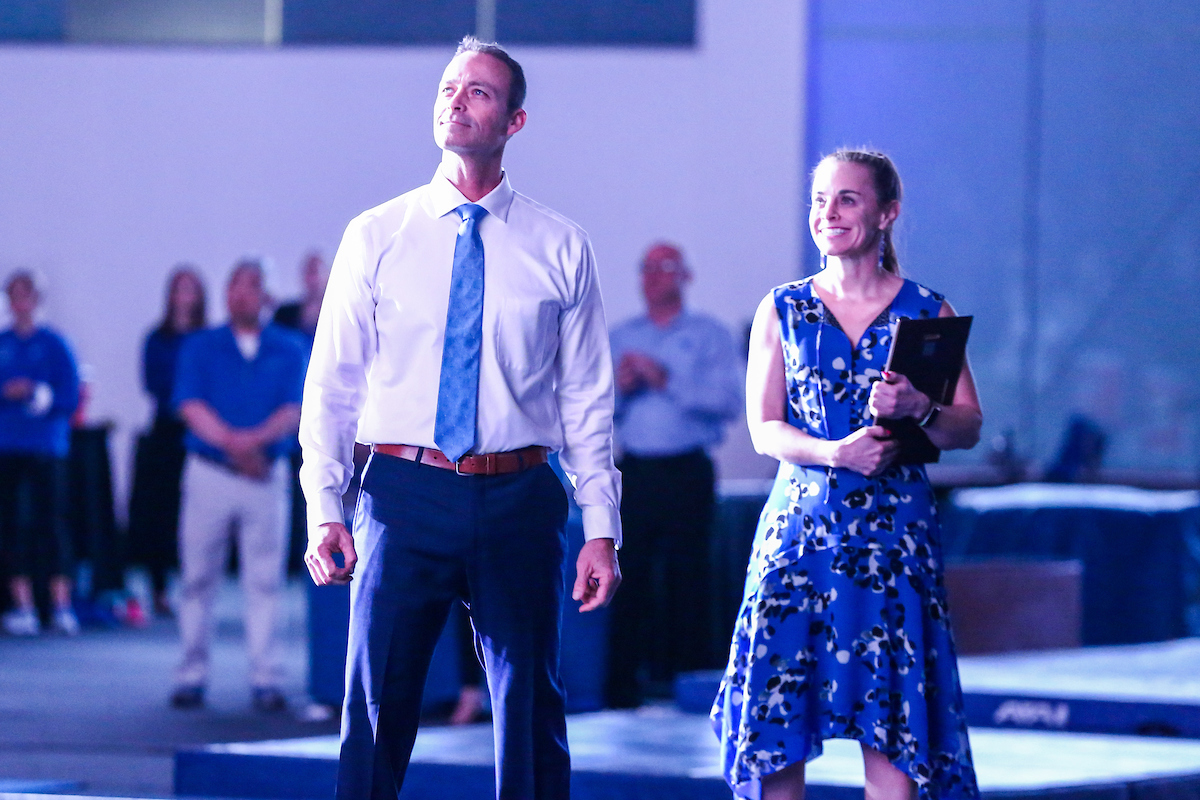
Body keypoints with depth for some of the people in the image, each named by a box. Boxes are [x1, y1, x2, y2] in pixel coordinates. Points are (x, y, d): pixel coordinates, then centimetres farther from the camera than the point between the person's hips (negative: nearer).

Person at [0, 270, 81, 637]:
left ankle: (61, 606, -4)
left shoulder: (53, 344, 1)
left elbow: (70, 397, -2)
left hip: (45, 445, -2)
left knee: (50, 521, -6)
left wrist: (35, 394, -14)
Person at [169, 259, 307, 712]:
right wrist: (232, 443, -17)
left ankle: (265, 680, -1)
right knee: (198, 578, 0)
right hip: (209, 471, 0)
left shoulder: (289, 350, 10)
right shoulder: (201, 347, 9)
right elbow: (191, 407, -3)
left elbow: (294, 411, -1)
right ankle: (191, 677, 4)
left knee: (265, 581, -2)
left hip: (267, 475, 0)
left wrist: (255, 438, -19)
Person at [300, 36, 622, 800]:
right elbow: (331, 385, 5)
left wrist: (602, 529, 1)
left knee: (532, 717, 5)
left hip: (520, 501, 0)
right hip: (405, 490, 0)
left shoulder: (561, 248, 5)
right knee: (377, 709, 0)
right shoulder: (376, 238, 5)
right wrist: (324, 508, -5)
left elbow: (588, 400, 6)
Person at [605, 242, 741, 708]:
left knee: (686, 578, -4)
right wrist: (620, 388, -6)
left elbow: (729, 401, -9)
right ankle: (623, 687, 2)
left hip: (687, 472, -3)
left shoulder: (708, 335, 5)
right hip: (635, 472, 3)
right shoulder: (621, 337, 17)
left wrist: (668, 382, -13)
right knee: (630, 577, -1)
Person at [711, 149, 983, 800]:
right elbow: (763, 428, 2)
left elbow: (969, 427, 2)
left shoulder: (926, 312, 6)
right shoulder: (783, 309, 8)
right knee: (781, 701, -3)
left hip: (894, 527, -1)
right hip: (801, 520, 1)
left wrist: (917, 409, -19)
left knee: (892, 709, -5)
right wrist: (835, 453, -16)